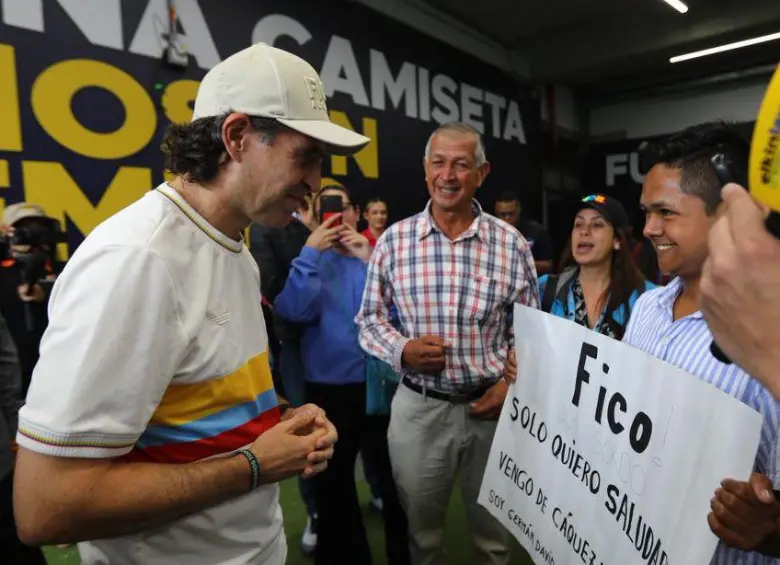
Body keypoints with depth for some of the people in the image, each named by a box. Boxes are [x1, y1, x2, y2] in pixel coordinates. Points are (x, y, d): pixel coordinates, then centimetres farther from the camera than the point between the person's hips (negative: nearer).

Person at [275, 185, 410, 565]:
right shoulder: (310, 260, 3)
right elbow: (293, 311, -15)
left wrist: (371, 261, -19)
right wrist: (311, 251, -16)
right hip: (329, 388, 1)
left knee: (395, 475, 14)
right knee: (332, 481, 17)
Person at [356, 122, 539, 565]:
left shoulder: (512, 244, -4)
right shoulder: (394, 240, -4)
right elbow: (370, 318, 2)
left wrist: (512, 386, -10)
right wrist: (403, 351, -16)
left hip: (491, 406, 1)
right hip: (418, 407, 0)